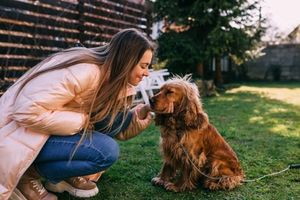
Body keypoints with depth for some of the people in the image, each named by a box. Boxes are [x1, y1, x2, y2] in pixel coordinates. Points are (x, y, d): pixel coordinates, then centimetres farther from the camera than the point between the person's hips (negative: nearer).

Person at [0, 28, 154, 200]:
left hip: (55, 130, 9)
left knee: (119, 116, 0)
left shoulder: (110, 76, -1)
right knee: (106, 151, -21)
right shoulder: (82, 71, -29)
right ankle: (29, 175, -4)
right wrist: (83, 120, -23)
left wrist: (138, 116, -13)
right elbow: (28, 113, -32)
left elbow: (116, 126, 4)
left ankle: (65, 176, 8)